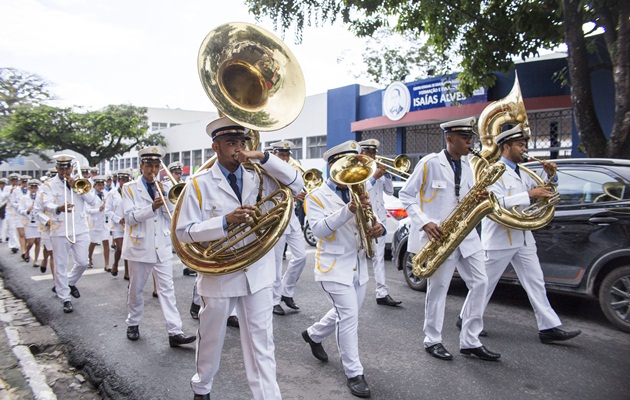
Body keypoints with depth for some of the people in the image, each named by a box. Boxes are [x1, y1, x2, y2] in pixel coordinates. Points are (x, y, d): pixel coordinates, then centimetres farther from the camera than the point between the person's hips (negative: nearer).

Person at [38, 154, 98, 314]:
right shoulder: (49, 185, 1)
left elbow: (92, 201, -2)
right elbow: (46, 204, -16)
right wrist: (59, 208, -38)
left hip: (80, 230, 3)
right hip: (60, 231, -2)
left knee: (82, 262, 5)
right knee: (61, 265, 2)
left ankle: (70, 282, 34)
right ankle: (65, 299, 12)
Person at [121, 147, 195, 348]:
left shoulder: (162, 188, 10)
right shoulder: (130, 188, -1)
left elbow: (172, 215, 3)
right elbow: (130, 216, -13)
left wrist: (164, 196, -11)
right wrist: (152, 207, -26)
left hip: (162, 247, 2)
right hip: (139, 247, -2)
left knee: (167, 289, -2)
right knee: (136, 289, 13)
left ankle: (174, 332, -3)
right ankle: (133, 324, 33)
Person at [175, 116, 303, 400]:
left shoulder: (258, 178, 1)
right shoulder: (200, 184, -7)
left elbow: (296, 185, -7)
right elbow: (184, 232, -10)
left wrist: (264, 158, -17)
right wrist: (225, 221, -25)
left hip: (258, 275, 2)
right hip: (218, 277, -1)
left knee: (262, 343, 6)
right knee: (211, 339, 20)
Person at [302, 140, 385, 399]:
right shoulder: (317, 196, -9)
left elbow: (370, 219, 9)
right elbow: (319, 229, -22)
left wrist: (378, 227, -17)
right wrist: (349, 210, -33)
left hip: (359, 265, 7)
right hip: (334, 266, -7)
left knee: (346, 314, 18)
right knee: (349, 317, -9)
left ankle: (313, 335, 44)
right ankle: (354, 373, 5)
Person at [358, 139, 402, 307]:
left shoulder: (377, 170, 15)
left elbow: (389, 191, 13)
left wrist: (386, 175, 0)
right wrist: (374, 177, -17)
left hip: (377, 219, 6)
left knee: (379, 256, 4)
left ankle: (382, 293, 4)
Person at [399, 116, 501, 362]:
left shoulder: (466, 167, 13)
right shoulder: (429, 163, -8)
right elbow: (406, 195, -7)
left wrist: (479, 200, -4)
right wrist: (424, 222, -17)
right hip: (438, 235, -7)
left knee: (479, 283, 4)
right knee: (438, 287, 0)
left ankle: (470, 341, 15)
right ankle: (432, 341, 17)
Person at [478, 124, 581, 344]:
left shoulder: (522, 173, 15)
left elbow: (541, 190, 23)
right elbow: (497, 202, -24)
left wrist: (550, 176, 3)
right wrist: (529, 195, -26)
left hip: (523, 238, 8)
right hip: (499, 239, -8)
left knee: (536, 283, 7)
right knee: (486, 283, 4)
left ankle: (549, 328, 12)